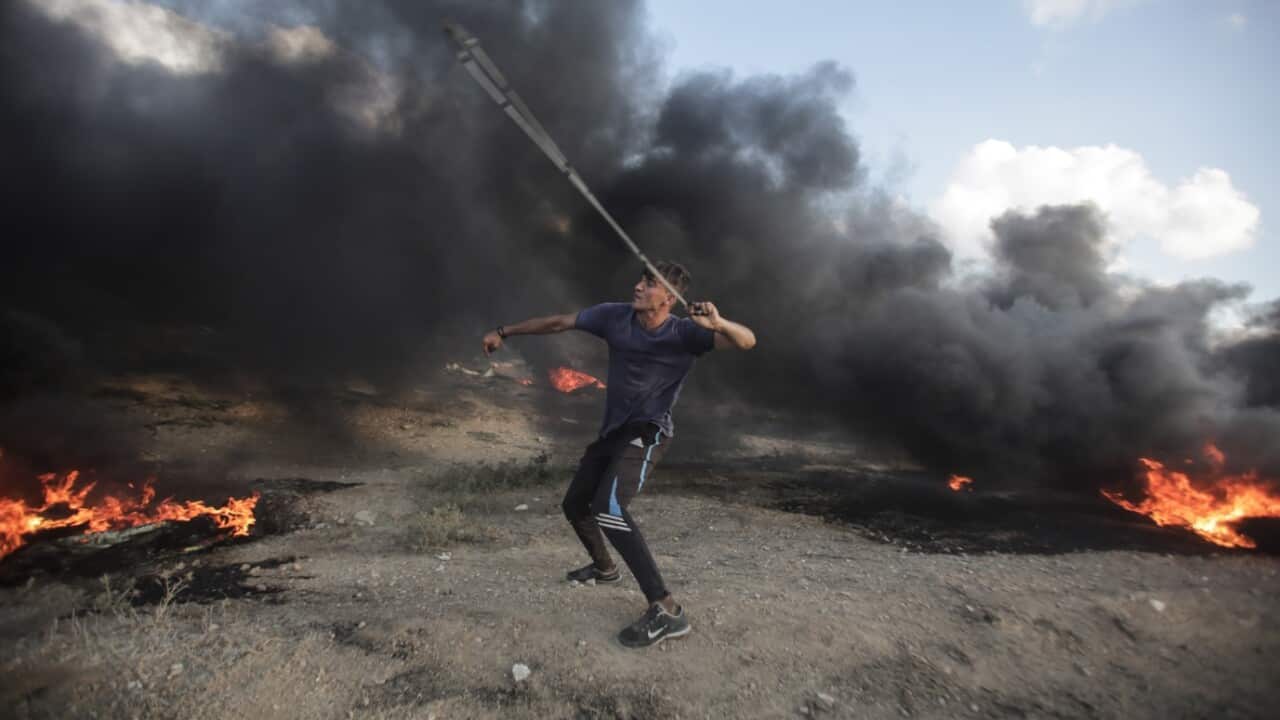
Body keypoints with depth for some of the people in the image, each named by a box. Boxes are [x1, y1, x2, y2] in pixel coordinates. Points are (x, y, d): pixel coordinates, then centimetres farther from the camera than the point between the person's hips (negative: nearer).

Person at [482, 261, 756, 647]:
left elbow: (747, 341, -26)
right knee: (574, 504, 19)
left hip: (647, 433, -7)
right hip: (613, 430, 7)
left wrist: (720, 323, -48)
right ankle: (604, 567, 46)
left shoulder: (684, 332, -17)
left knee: (608, 509, -29)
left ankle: (666, 611, -22)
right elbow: (558, 322, 5)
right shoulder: (615, 316, -5)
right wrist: (504, 331, 12)